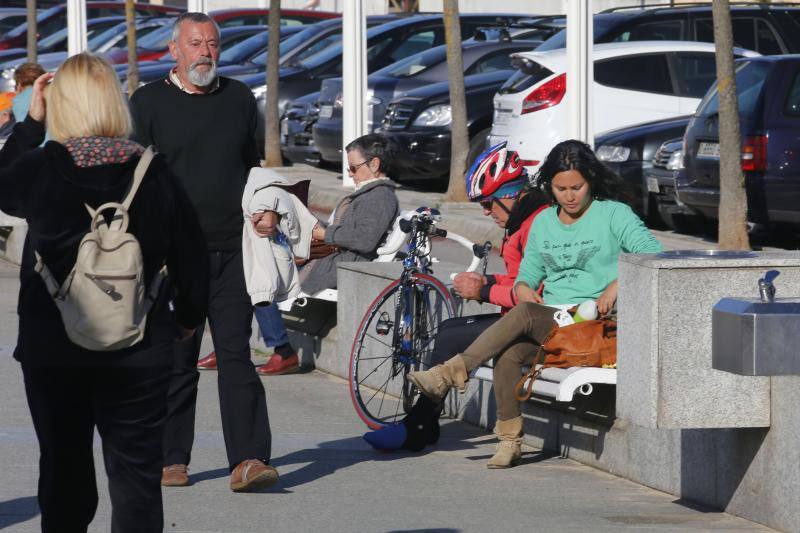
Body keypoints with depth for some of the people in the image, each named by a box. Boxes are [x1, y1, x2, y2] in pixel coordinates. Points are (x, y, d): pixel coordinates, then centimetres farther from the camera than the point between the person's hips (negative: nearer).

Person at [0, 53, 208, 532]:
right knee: (136, 474, 4)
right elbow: (191, 255, 0)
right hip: (139, 355, 0)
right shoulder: (155, 175, -7)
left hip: (52, 350, 0)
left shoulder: (39, 169, -9)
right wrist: (189, 317, 17)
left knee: (64, 472, 14)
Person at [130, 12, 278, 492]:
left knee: (236, 353, -6)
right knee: (175, 359, 3)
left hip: (232, 249, 2)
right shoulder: (148, 103, 2)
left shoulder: (240, 99, 12)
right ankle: (171, 459, 14)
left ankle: (248, 460, -13)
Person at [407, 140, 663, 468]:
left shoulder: (613, 214, 1)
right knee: (508, 353, -28)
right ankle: (509, 441, -21)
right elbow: (528, 273, 22)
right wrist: (523, 288, -2)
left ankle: (451, 373, -33)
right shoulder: (543, 222, 19)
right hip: (548, 322, 5)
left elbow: (653, 253, -9)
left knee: (524, 315, -32)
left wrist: (618, 284, -24)